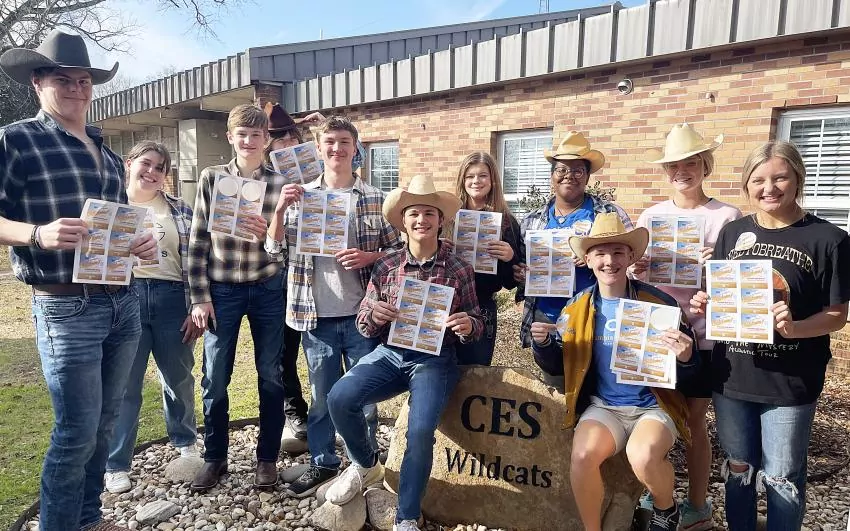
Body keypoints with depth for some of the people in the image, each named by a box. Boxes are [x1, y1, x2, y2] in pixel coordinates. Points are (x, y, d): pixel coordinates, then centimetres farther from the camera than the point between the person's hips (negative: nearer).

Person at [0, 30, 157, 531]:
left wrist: (142, 244, 0)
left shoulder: (108, 151, 15)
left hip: (123, 301, 7)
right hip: (67, 307, -6)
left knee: (105, 422, 16)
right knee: (77, 433, 0)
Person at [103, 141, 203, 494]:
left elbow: (193, 262, 6)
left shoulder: (180, 210, 9)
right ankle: (117, 465, 18)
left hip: (171, 299, 1)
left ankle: (185, 442, 37)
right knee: (124, 385, 3)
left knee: (179, 378, 14)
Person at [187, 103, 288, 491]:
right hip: (221, 289, 0)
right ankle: (215, 456, 28)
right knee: (214, 379, 8)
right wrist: (199, 296, -4)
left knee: (270, 376, 9)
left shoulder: (279, 183, 0)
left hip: (268, 289, 0)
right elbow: (198, 241, 0)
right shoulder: (211, 178, 0)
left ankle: (268, 457, 26)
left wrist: (267, 234, -21)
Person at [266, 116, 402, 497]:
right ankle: (322, 463, 32)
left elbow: (397, 250, 3)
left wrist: (369, 256, -16)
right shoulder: (300, 195, 5)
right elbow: (275, 250, 1)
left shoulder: (375, 198, 1)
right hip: (317, 316, 1)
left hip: (362, 314, -1)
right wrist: (280, 209, -14)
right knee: (321, 396, 14)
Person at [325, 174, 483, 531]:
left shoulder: (459, 269, -1)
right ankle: (366, 465, 12)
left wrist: (468, 326, -20)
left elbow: (476, 325, 4)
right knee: (339, 398, -21)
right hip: (390, 353, 3)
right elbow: (364, 327, 6)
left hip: (435, 359, -2)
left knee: (420, 431, -25)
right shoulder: (386, 266, 3)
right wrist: (373, 315, -18)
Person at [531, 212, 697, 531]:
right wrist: (542, 343, -15)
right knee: (582, 456, -26)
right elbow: (558, 367, 5)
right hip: (603, 406, 2)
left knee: (643, 455, -31)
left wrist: (685, 357, -25)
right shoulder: (577, 307, 0)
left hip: (654, 405, -2)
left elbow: (686, 362, -1)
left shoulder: (659, 302, -7)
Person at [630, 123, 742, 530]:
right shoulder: (651, 216, 6)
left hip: (702, 334, -3)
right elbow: (634, 272, 7)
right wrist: (636, 267, -16)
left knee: (692, 419, 8)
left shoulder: (727, 217, -3)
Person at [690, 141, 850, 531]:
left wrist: (794, 328, -24)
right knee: (738, 470, 19)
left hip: (790, 383, -3)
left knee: (781, 478, 11)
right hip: (731, 376, 4)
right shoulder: (732, 233, 4)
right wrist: (704, 305, -10)